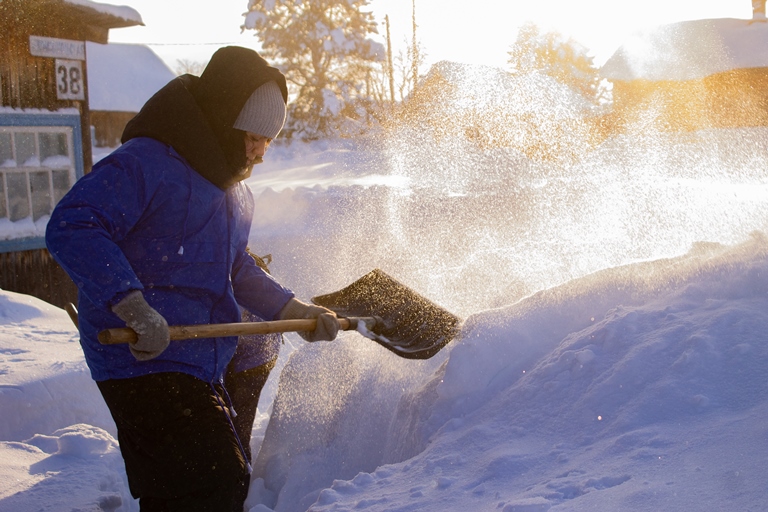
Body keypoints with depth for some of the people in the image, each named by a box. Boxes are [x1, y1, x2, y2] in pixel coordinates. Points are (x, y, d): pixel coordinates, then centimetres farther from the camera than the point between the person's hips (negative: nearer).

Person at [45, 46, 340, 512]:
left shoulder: (233, 189, 18)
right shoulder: (143, 164, -14)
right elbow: (70, 229, -25)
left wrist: (295, 311, 15)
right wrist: (134, 307, -33)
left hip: (201, 368, 10)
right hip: (144, 363, -10)